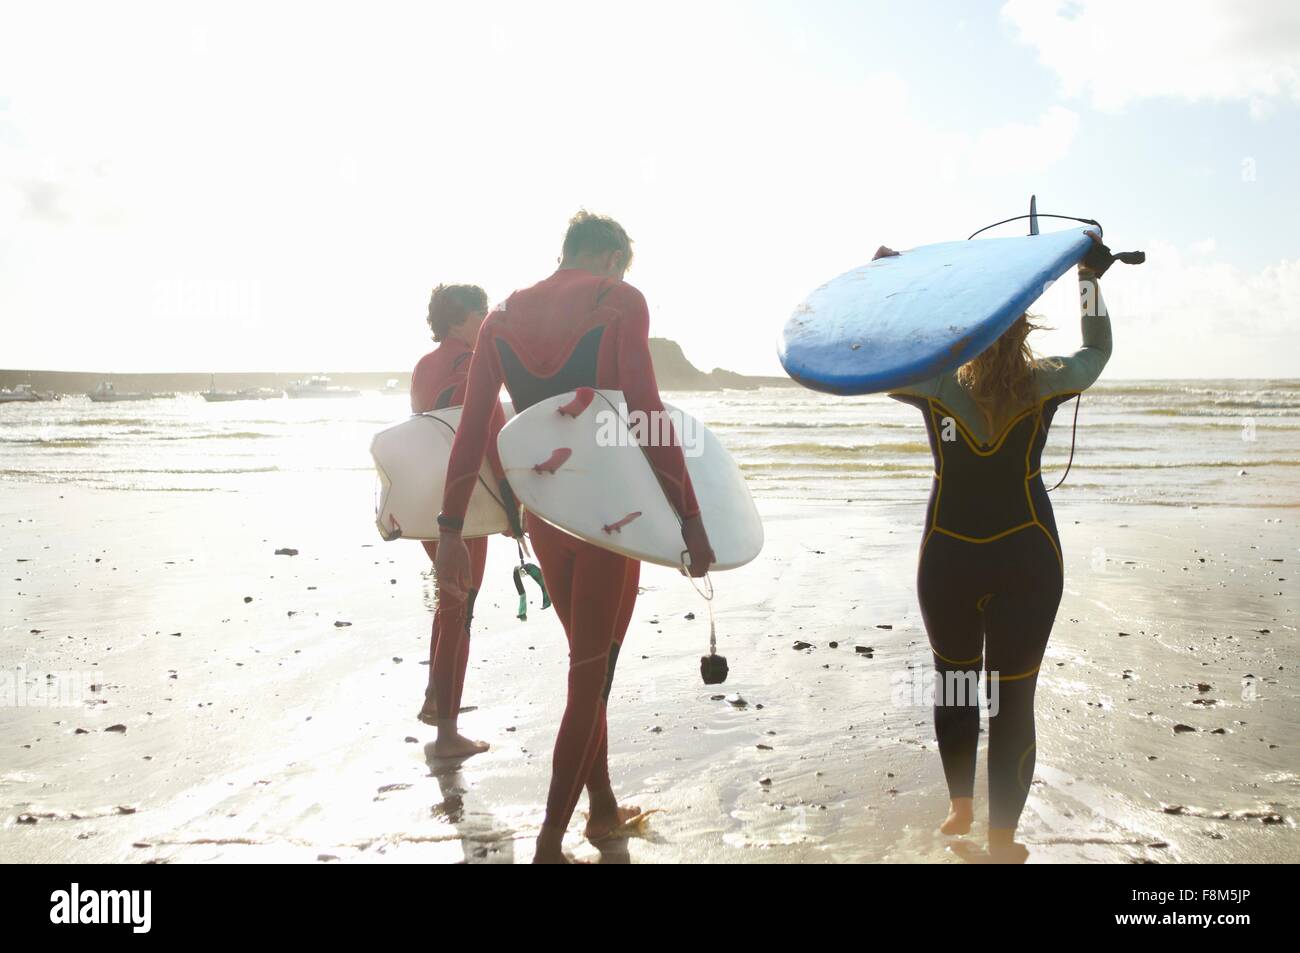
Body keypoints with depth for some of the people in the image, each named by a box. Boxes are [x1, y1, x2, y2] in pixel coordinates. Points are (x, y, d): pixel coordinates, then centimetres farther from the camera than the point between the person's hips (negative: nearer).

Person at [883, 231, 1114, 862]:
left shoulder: (935, 385, -8)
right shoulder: (1046, 384, -6)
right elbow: (1097, 349, 15)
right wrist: (1091, 277, 25)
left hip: (947, 558, 1)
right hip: (1026, 558, 0)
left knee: (952, 682, 20)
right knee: (1012, 698, 6)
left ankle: (960, 808, 34)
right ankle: (1002, 841, 14)